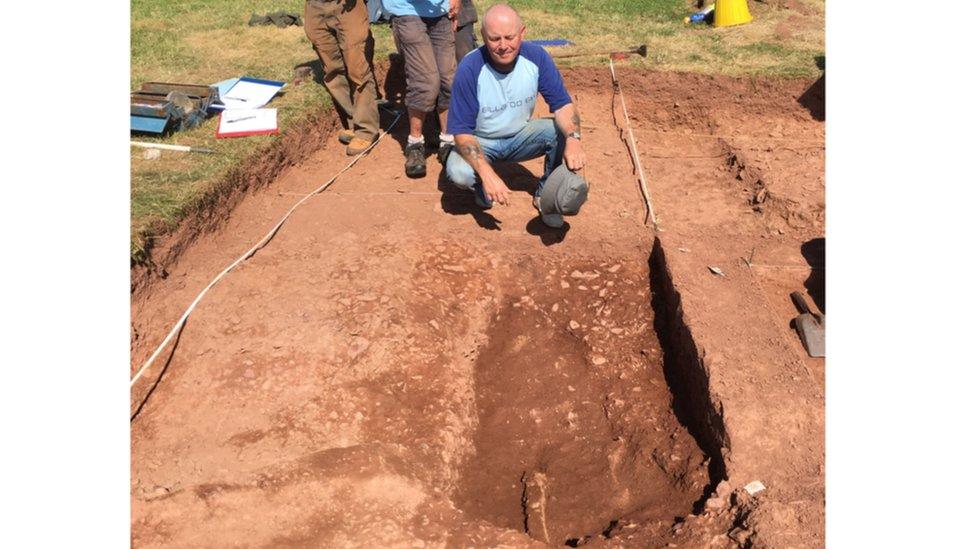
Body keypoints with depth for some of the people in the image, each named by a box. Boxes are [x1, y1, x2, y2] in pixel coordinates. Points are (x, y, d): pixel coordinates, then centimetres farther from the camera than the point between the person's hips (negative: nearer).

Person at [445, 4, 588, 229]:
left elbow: (562, 104, -16)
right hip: (481, 141, -3)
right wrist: (487, 174, -41)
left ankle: (547, 196, -1)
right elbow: (461, 131, -26)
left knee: (563, 130, -24)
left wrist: (573, 139, -39)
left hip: (521, 136, 3)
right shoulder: (470, 68, -26)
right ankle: (482, 186, 5)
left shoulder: (536, 57, -17)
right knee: (458, 171, -33)